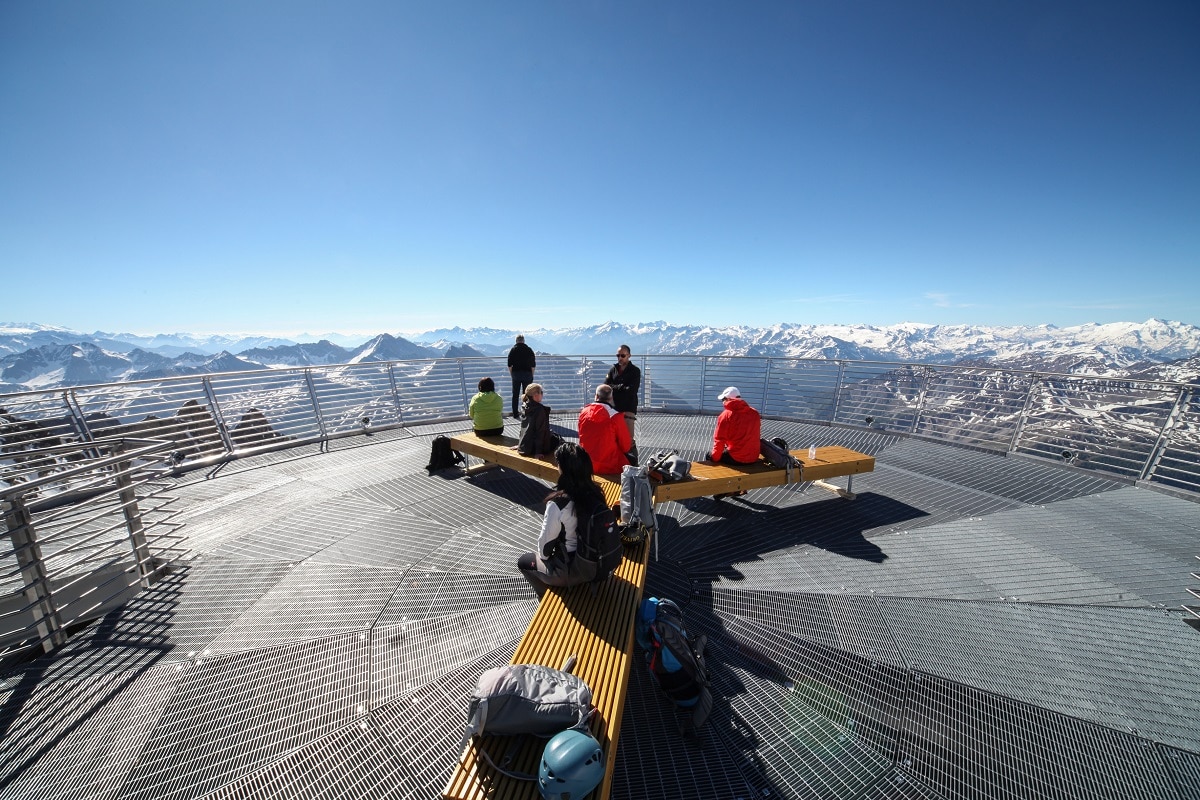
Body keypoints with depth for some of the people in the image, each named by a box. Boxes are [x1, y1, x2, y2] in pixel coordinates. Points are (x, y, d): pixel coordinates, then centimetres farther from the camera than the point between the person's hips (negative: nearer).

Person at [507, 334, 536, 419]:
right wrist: (531, 375, 8)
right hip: (527, 374, 0)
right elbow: (533, 365, -1)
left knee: (515, 395, 8)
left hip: (516, 374, 1)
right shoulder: (529, 349, -1)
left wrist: (511, 374, 10)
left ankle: (515, 414, 12)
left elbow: (509, 365, -1)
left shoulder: (513, 349, 0)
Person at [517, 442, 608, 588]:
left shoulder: (557, 504, -29)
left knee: (524, 561, 20)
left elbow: (546, 540, -16)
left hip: (572, 571, -6)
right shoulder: (595, 493, -10)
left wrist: (543, 556, 8)